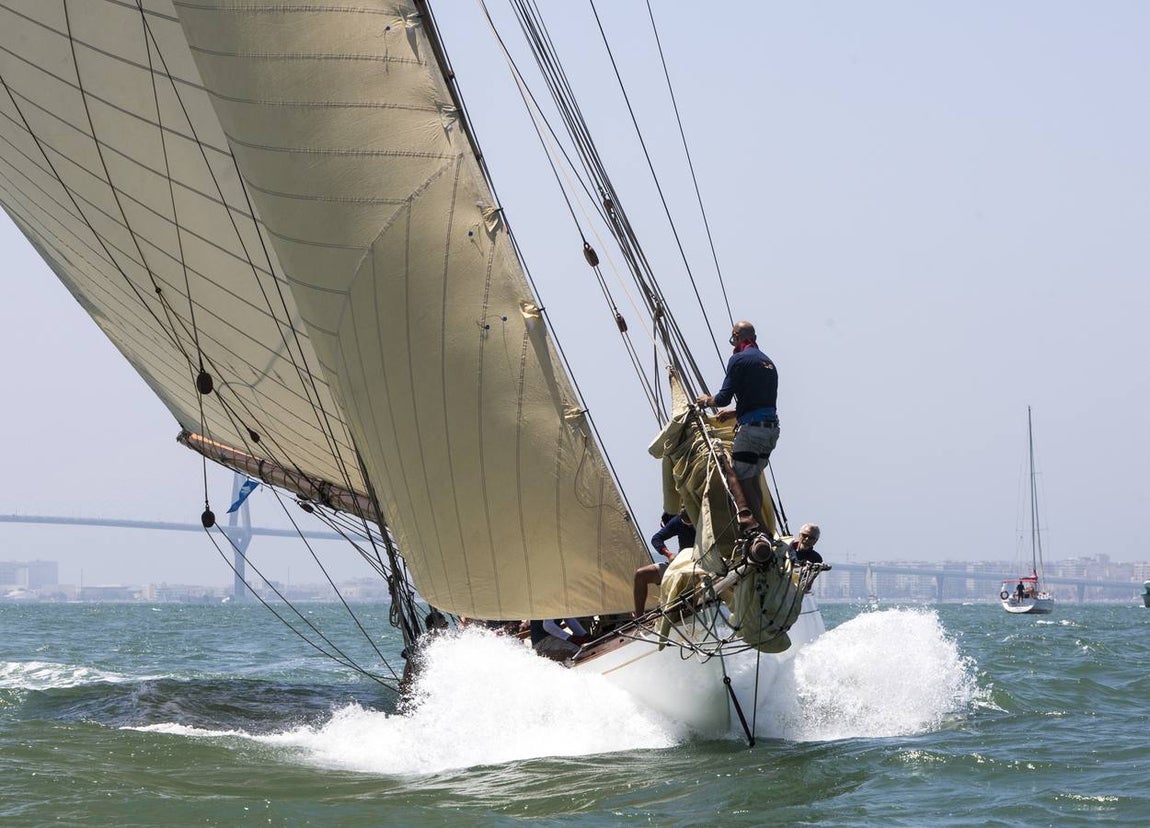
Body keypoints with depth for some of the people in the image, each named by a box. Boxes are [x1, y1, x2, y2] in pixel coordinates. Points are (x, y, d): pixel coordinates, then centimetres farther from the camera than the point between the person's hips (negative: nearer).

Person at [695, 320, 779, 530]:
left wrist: (707, 400, 13)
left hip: (752, 428, -8)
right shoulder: (768, 362, 20)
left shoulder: (739, 359, -5)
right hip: (772, 428, 8)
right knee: (753, 477, 18)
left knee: (743, 479, -3)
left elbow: (724, 398, -9)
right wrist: (734, 413, 36)